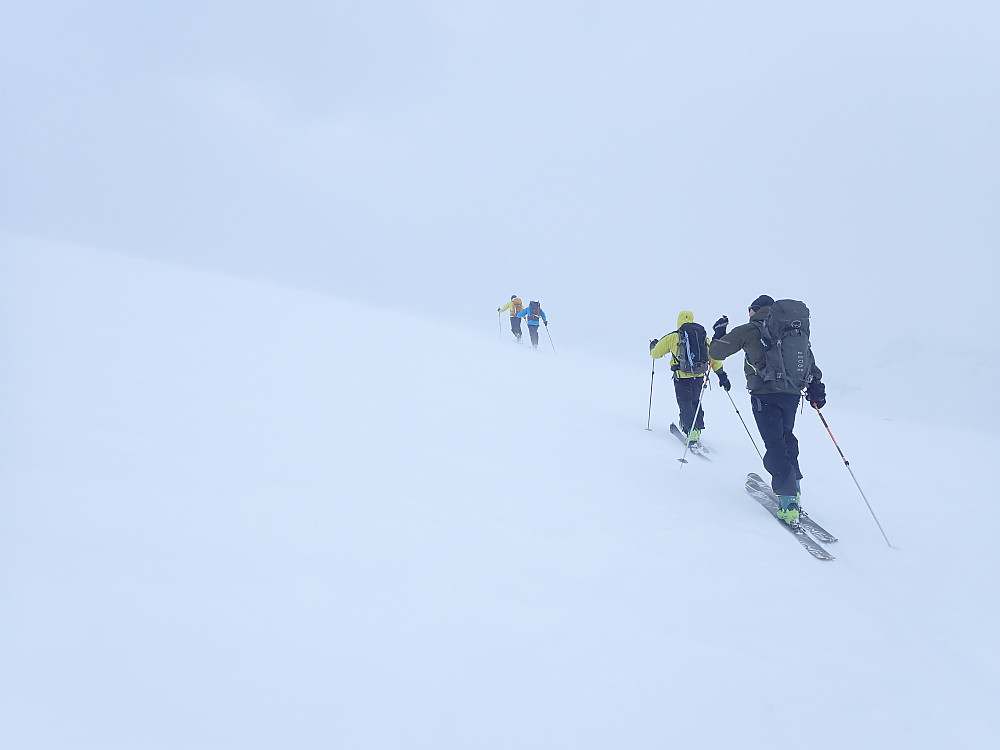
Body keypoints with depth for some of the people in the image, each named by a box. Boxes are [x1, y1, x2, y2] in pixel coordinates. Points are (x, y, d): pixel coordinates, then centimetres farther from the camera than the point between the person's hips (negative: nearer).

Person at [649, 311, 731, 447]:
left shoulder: (672, 338, 1)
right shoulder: (703, 337, 10)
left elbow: (655, 353, 10)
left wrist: (653, 345, 34)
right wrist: (722, 376, 14)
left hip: (682, 377, -4)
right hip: (699, 377, 4)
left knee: (685, 405, -2)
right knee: (695, 402, 22)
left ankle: (692, 432, -15)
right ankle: (698, 428, 21)